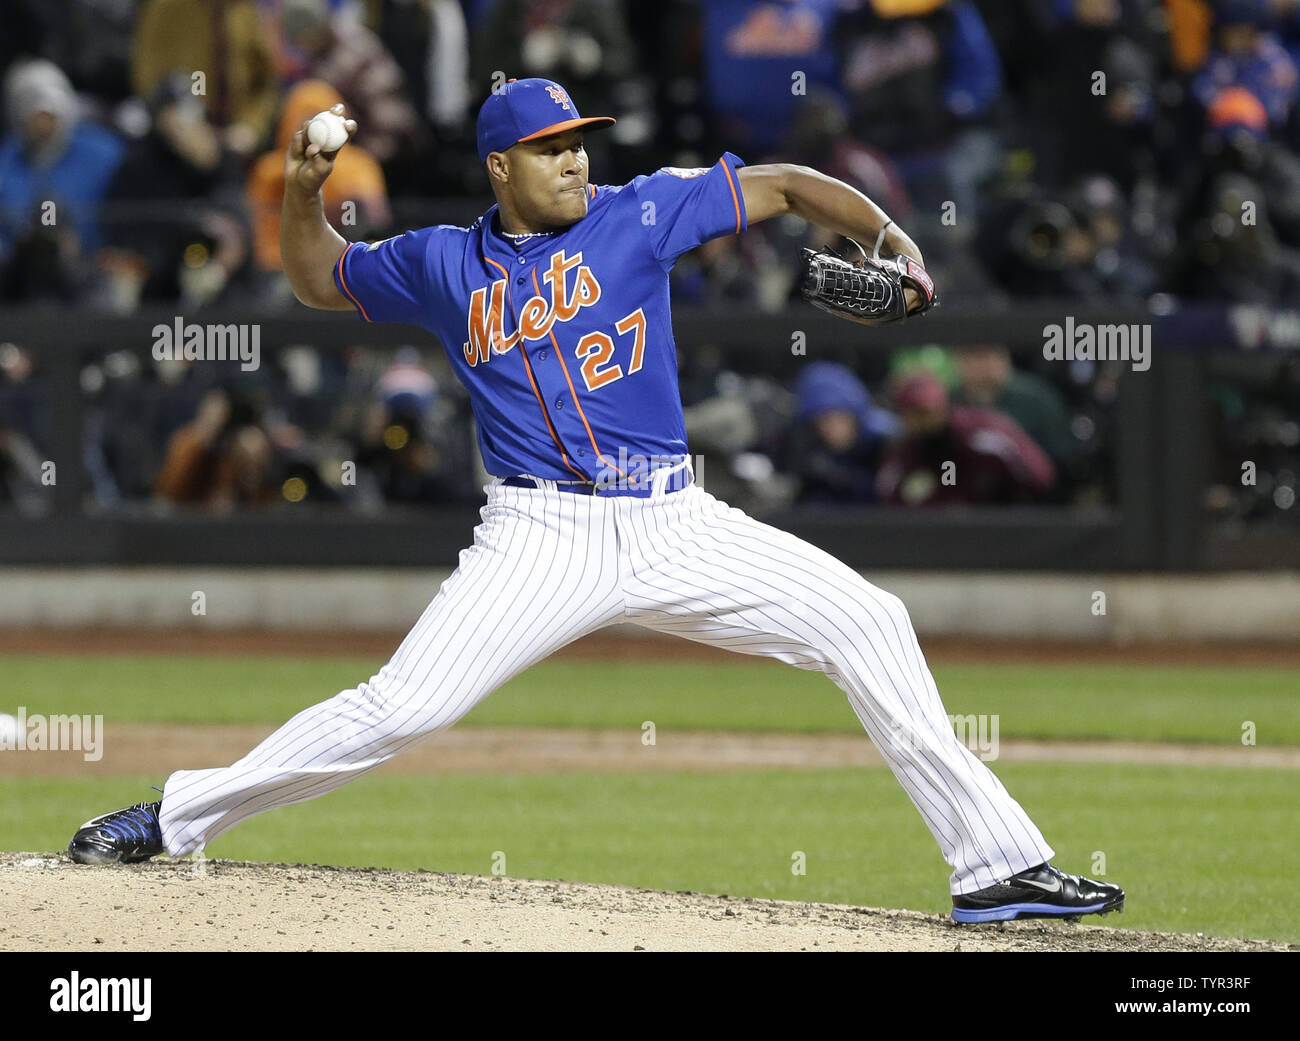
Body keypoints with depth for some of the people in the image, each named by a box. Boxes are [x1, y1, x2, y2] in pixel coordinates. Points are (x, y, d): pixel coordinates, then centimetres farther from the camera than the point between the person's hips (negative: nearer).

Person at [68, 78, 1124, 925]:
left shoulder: (640, 213, 4)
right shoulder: (445, 264, 8)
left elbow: (783, 186, 5)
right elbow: (321, 278, 23)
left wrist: (891, 239, -11)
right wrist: (303, 194, 4)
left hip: (673, 526, 1)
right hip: (542, 537, -1)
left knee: (868, 622, -9)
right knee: (402, 706, -14)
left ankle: (996, 863, -5)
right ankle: (177, 818, 0)